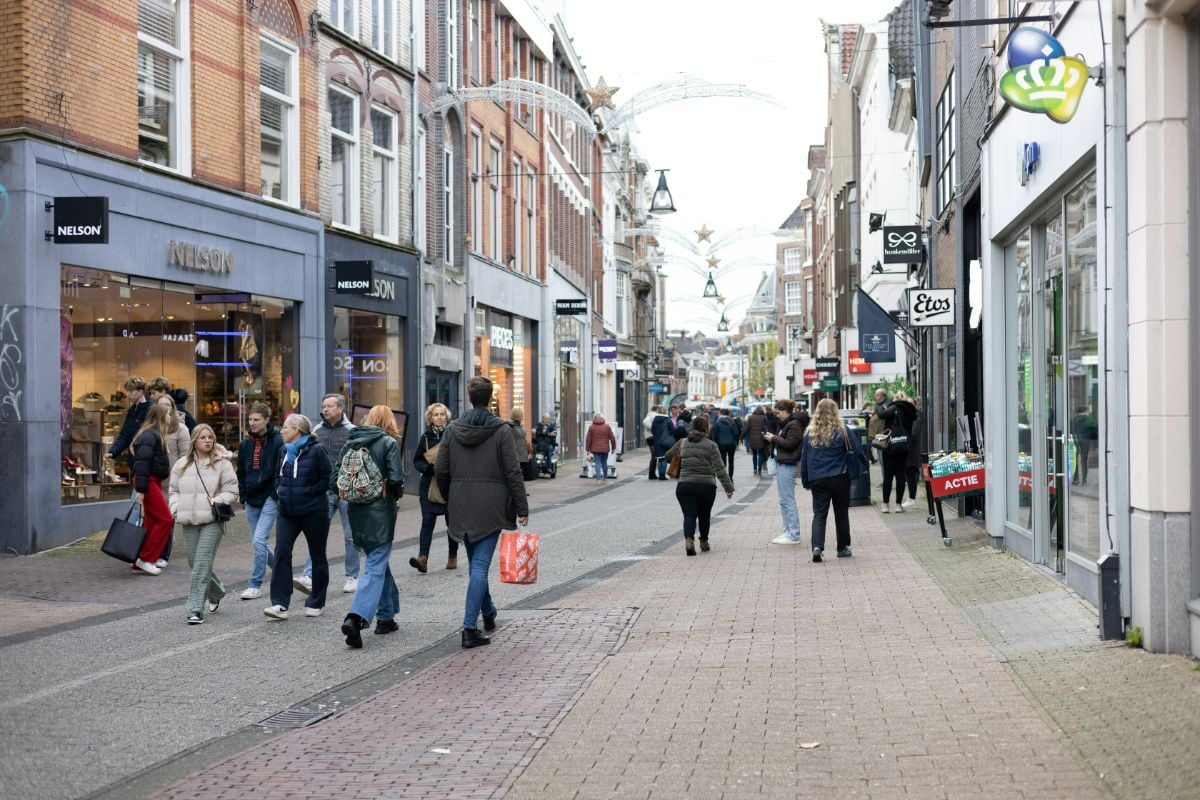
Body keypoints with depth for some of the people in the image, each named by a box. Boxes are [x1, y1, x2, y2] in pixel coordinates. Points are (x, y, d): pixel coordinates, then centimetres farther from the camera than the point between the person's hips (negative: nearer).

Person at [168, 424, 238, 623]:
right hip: (189, 521, 4)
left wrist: (216, 501, -15)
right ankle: (216, 592, 38)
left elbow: (232, 491, 0)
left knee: (202, 565, -12)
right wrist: (175, 509, 2)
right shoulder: (181, 465, 10)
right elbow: (174, 491, 18)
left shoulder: (222, 463, -1)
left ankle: (195, 609, -11)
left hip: (212, 520, -4)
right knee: (194, 563, 11)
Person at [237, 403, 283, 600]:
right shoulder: (245, 444, 10)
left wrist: (279, 496, -11)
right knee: (258, 543, 11)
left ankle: (255, 585, -5)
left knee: (259, 540, -14)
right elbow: (241, 472, 18)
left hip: (270, 498, -6)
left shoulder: (278, 442, -7)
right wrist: (242, 496, 10)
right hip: (251, 499, 6)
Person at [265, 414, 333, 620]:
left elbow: (329, 478, -13)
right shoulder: (284, 450, 9)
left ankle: (316, 603, 22)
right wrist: (280, 489, 4)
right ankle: (280, 604, -10)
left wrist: (308, 492, -16)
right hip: (288, 511, 5)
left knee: (317, 557, 8)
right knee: (281, 553, -9)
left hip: (314, 512, -5)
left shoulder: (316, 450, -12)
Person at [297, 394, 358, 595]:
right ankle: (309, 577, -11)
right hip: (323, 491, 3)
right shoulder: (317, 430, 7)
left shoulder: (351, 431, -4)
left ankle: (352, 577, 18)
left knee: (350, 536, 7)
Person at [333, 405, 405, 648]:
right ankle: (356, 617, -21)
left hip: (357, 511, 5)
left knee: (378, 561, 20)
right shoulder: (388, 442, -6)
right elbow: (395, 479, -16)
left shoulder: (350, 443, 7)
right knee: (376, 567, -4)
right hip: (380, 511, -5)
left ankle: (386, 616, 26)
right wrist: (396, 494, 4)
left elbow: (334, 481, 3)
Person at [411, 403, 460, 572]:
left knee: (452, 521, 10)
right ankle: (423, 557, -17)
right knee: (427, 521, -9)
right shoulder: (426, 437, 6)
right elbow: (417, 460, 9)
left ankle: (453, 557, 24)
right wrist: (429, 467, -10)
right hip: (429, 485, 1)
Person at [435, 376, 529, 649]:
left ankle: (488, 612, 37)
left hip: (461, 508, 4)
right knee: (480, 565, -4)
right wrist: (522, 508, -3)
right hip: (491, 508, -4)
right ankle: (470, 627, -10)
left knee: (476, 563, 20)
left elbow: (440, 472, 4)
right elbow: (513, 472, -9)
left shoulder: (452, 430, 2)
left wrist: (450, 502, 18)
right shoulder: (500, 431, -8)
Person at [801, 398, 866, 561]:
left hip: (817, 480, 2)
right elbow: (857, 451, -2)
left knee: (819, 514, 2)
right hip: (839, 479, -1)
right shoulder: (841, 431, -6)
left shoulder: (810, 433, 2)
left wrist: (805, 481, 13)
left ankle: (817, 546, -18)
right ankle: (842, 548, 21)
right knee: (841, 513, 13)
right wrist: (865, 462, 18)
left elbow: (804, 459, 6)